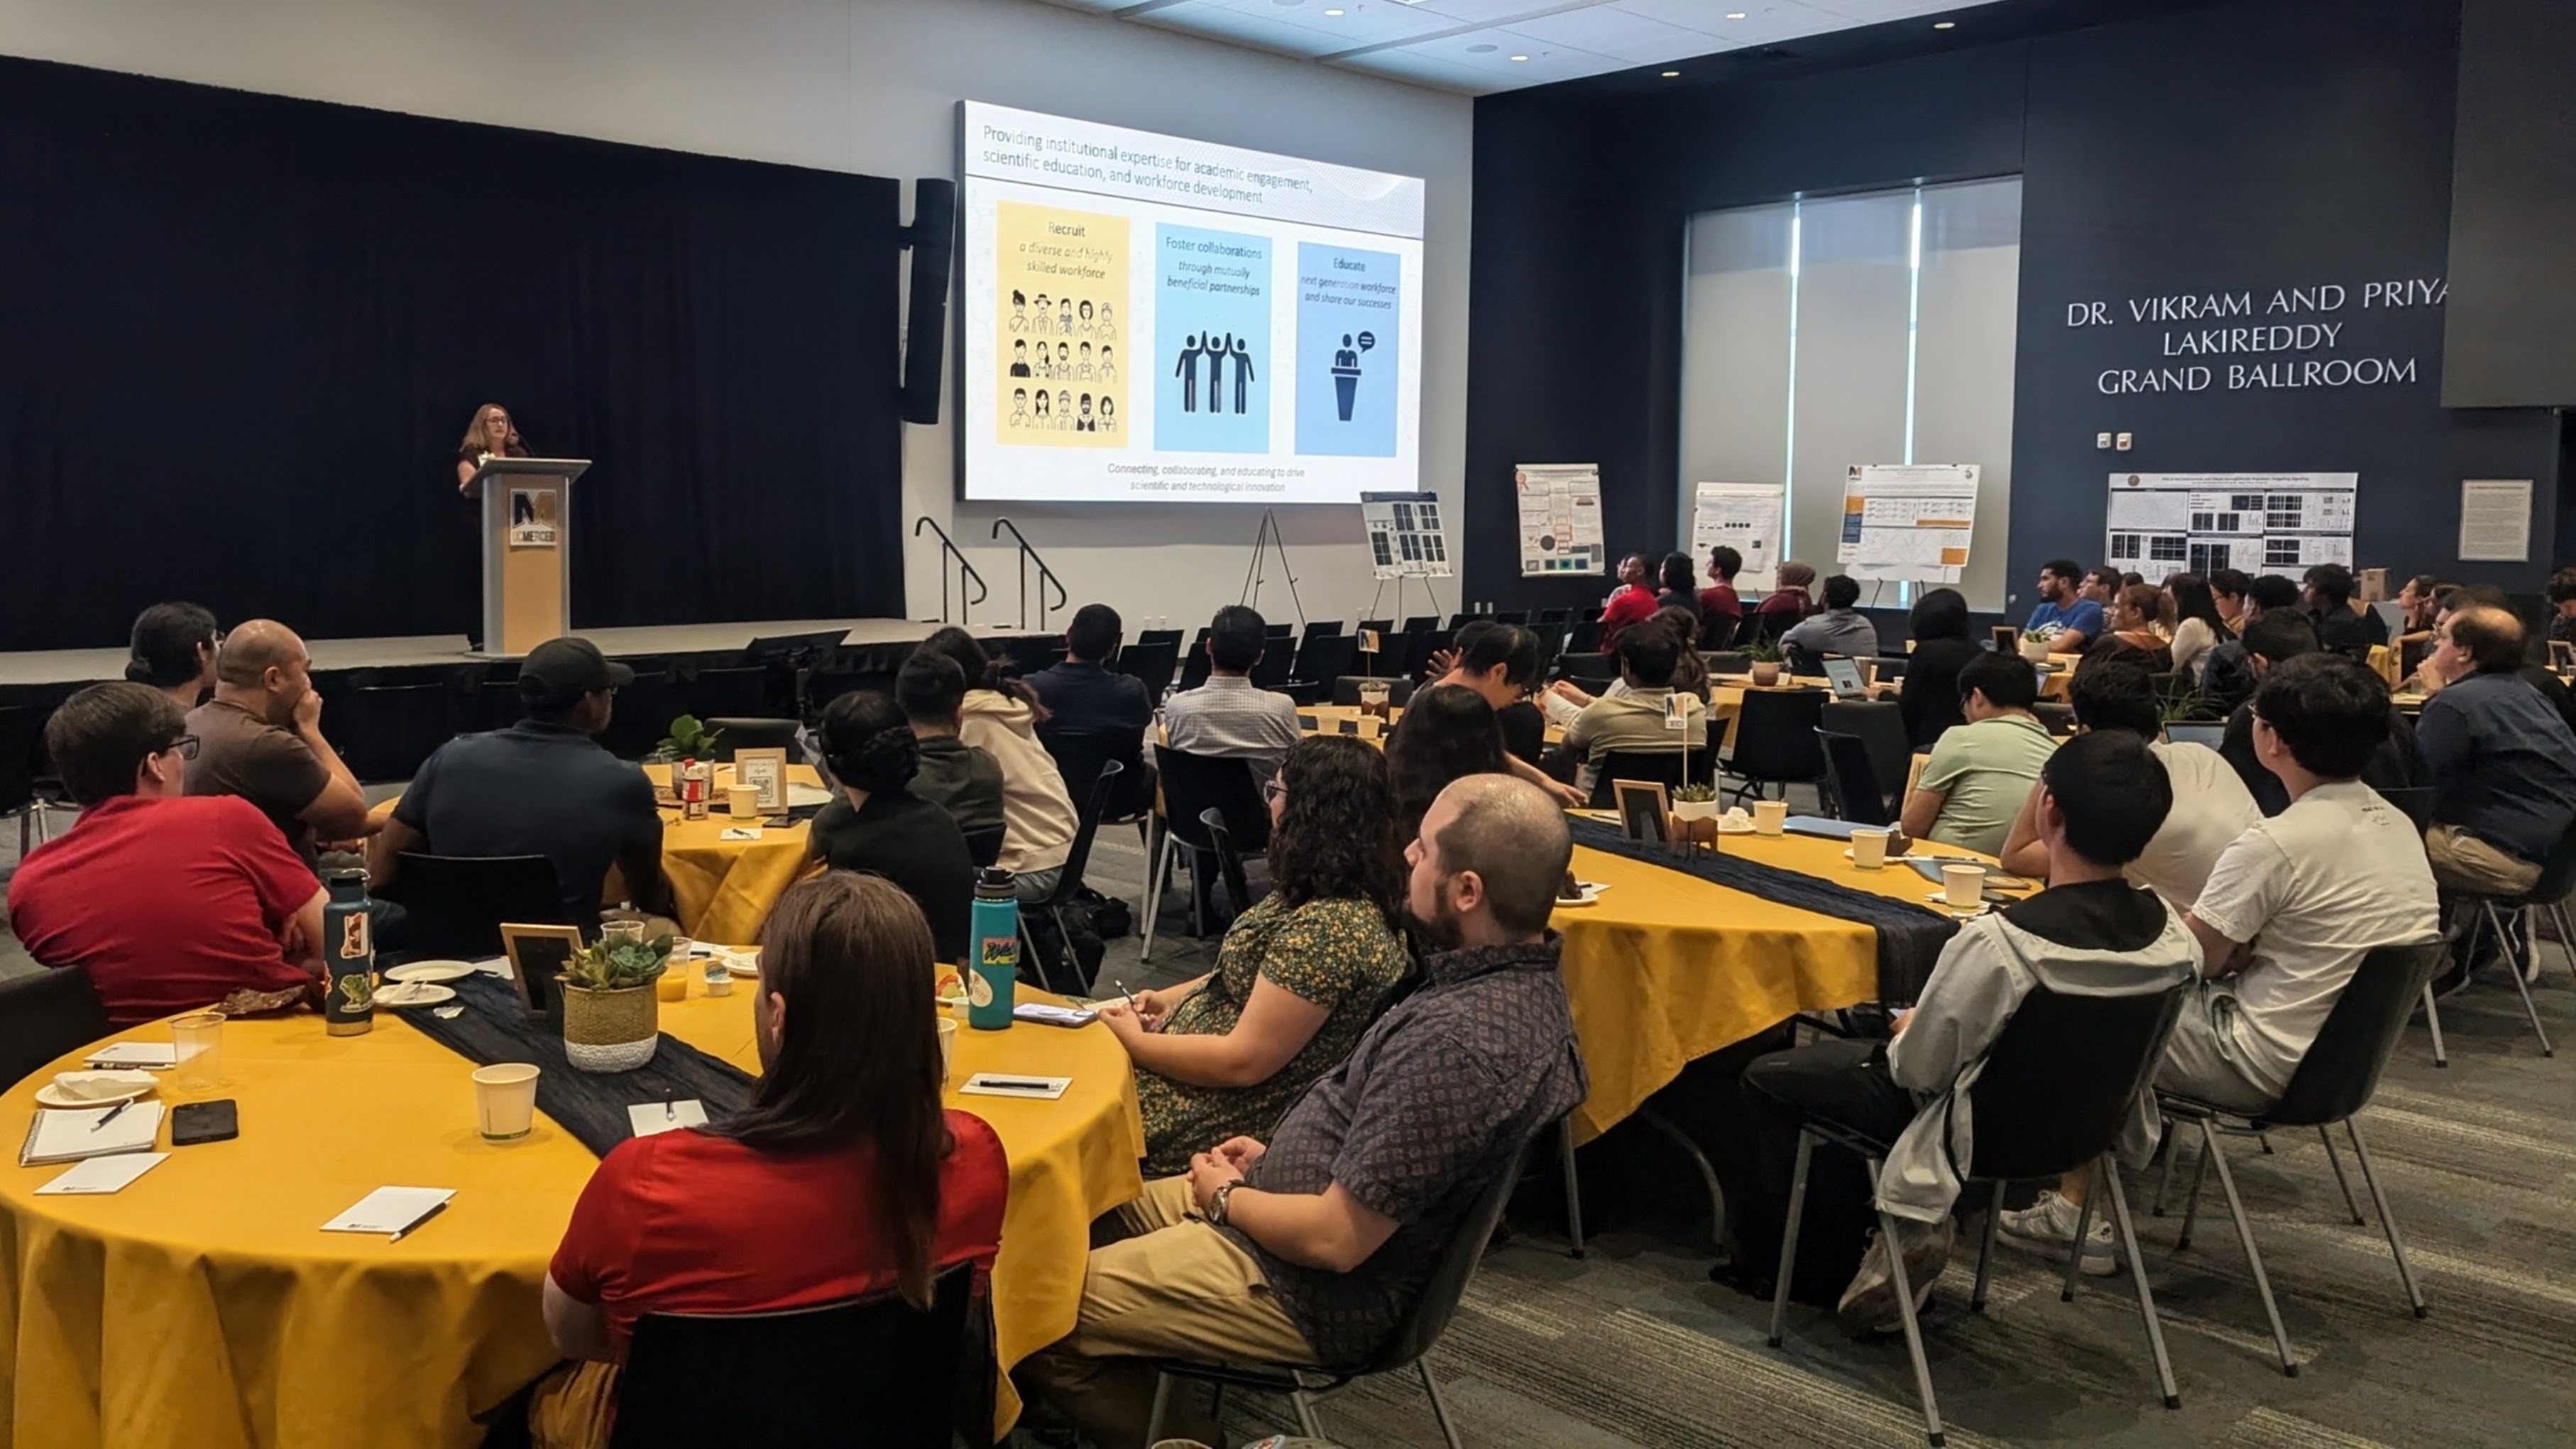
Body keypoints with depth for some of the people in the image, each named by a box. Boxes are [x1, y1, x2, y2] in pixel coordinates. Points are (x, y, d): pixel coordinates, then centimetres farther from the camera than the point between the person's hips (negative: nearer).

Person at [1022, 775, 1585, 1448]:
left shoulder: (1457, 1041, -34)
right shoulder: (1522, 974, -2)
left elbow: (1335, 1241, -28)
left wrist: (1227, 1198, -10)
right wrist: (1278, 1156, 7)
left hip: (1318, 1290, -10)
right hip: (1328, 1202, 10)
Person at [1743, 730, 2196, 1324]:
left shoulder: (1996, 943, -35)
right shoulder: (2176, 938, -17)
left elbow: (1917, 1070, -20)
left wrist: (1904, 1031, 3)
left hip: (1985, 1132, -6)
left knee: (1766, 1076, 11)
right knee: (1853, 1053, 29)